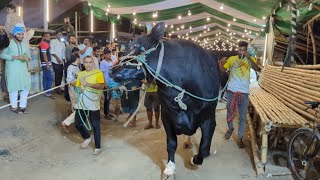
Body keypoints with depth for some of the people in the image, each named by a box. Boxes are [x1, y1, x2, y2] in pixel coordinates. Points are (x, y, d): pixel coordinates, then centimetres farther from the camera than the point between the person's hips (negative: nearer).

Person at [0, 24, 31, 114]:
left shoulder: (24, 44, 13)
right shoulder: (9, 43, -4)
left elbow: (28, 55, 16)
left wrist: (27, 58, -8)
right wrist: (15, 57, -18)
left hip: (23, 69, 5)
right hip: (12, 70, -5)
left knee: (26, 86, 3)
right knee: (14, 87, -1)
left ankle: (22, 106, 15)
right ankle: (14, 107, 13)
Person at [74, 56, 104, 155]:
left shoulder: (98, 72, -7)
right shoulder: (80, 74, 11)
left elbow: (101, 86, -20)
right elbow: (77, 86, 17)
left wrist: (88, 84, -29)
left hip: (93, 105, -6)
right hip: (81, 105, 6)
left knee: (96, 127, 3)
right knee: (78, 124, 14)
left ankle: (98, 147, 18)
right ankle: (87, 138, 41)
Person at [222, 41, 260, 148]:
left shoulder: (250, 59, 0)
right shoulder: (232, 59, 3)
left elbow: (257, 69, -18)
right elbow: (223, 70, 5)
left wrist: (248, 57, -29)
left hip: (244, 92, -1)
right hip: (231, 91, 1)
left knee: (242, 116, 3)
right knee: (229, 112, 13)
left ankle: (240, 138, 15)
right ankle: (230, 128, 41)